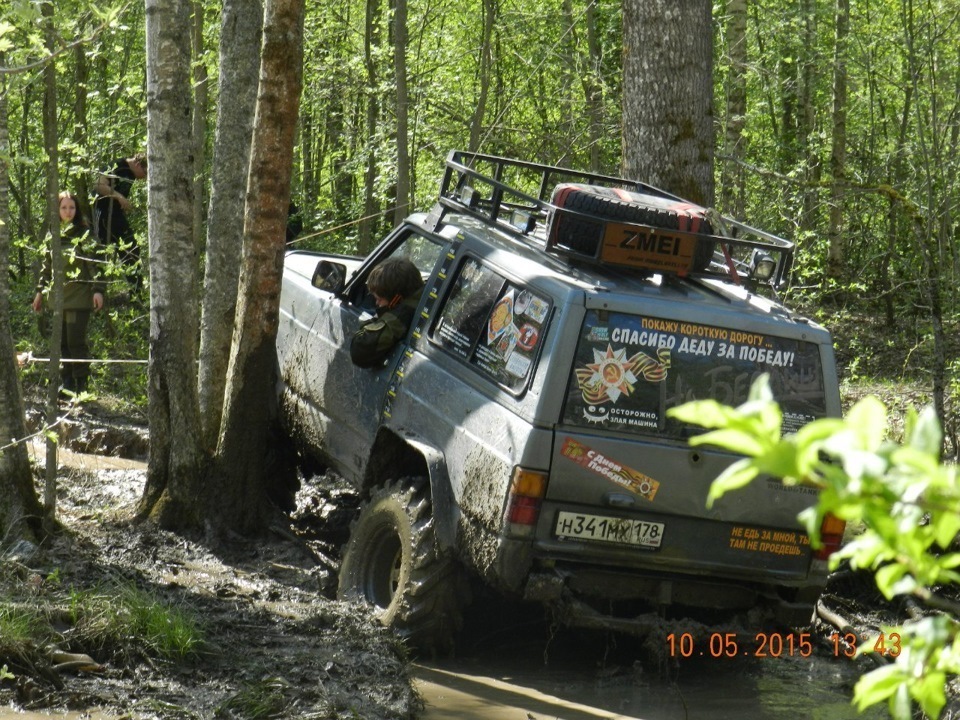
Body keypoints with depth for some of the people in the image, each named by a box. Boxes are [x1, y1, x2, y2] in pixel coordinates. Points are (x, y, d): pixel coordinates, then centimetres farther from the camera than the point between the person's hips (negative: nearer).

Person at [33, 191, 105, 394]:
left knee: (76, 342, -9)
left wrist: (97, 290, -13)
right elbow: (47, 265, 22)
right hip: (58, 297, 6)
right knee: (62, 343, 6)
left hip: (78, 296, -5)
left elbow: (94, 264, -5)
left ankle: (81, 385, -4)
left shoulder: (84, 234, -1)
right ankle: (67, 383, 12)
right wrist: (40, 290, 20)